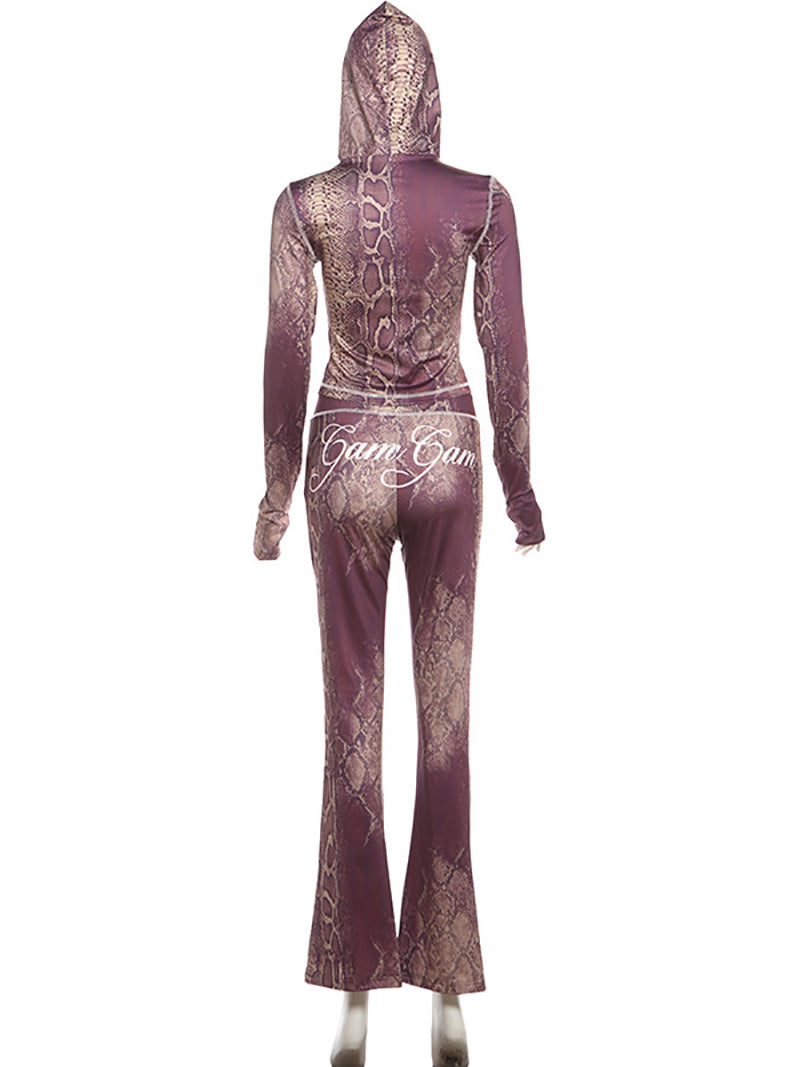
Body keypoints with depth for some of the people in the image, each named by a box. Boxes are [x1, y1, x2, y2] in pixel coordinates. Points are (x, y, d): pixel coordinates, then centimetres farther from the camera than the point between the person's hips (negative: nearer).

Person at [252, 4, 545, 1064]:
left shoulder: (304, 201, -4)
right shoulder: (485, 199, -3)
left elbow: (287, 355, -4)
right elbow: (507, 352, -2)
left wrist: (278, 489, 7)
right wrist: (520, 482, 9)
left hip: (348, 457, 0)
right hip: (446, 454, 1)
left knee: (352, 713, 8)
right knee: (447, 714, 9)